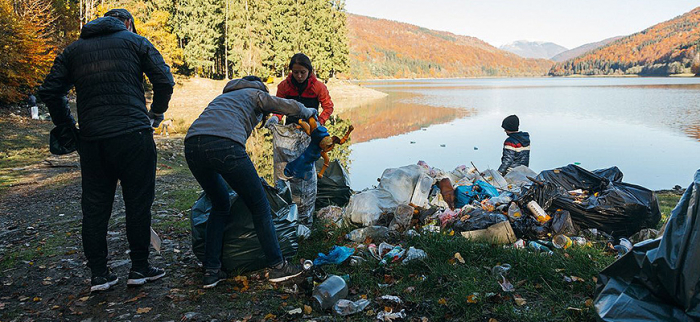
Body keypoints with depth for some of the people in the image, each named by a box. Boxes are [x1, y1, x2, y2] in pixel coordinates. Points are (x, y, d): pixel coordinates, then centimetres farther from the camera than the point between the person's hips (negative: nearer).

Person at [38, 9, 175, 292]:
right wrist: (156, 114, 11)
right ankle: (139, 268, 12)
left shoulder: (73, 50, 17)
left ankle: (99, 274, 15)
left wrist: (68, 127, 19)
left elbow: (50, 92, 12)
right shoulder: (135, 41, 7)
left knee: (95, 206, 11)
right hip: (132, 134, -3)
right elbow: (164, 80, -2)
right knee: (138, 202, 6)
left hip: (91, 139, 4)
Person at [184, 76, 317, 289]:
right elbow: (290, 106, 9)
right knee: (260, 207, 10)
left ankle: (211, 271, 22)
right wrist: (308, 112, 32)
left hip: (192, 146, 7)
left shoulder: (224, 96, 40)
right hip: (225, 146, -6)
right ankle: (277, 266, 17)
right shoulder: (256, 94, 23)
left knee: (220, 206, 25)